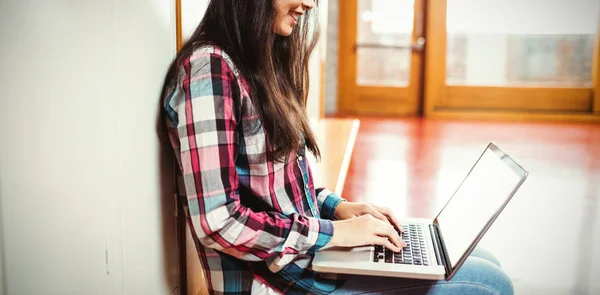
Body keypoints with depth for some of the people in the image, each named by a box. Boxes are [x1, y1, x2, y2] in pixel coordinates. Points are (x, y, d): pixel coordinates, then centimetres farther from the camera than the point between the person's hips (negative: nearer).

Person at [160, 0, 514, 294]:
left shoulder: (263, 64, 12)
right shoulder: (209, 67, -18)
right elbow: (217, 222, -23)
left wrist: (336, 206, 3)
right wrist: (331, 232, -17)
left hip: (303, 257, 9)